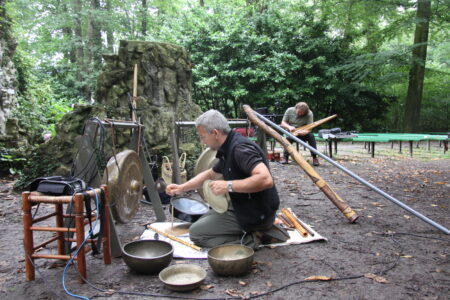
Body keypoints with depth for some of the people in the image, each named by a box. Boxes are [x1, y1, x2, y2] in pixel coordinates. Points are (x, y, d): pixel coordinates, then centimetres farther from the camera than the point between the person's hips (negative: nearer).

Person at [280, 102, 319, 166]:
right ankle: (286, 157, -19)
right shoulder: (289, 110, -9)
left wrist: (303, 132, -42)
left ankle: (314, 157, -25)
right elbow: (283, 123, -4)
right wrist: (289, 127, -26)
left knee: (311, 136, -31)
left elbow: (309, 129, -20)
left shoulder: (309, 114, -16)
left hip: (303, 133, 0)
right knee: (288, 137, -34)